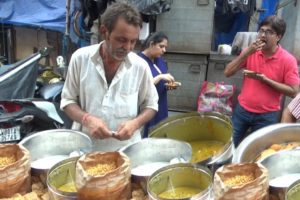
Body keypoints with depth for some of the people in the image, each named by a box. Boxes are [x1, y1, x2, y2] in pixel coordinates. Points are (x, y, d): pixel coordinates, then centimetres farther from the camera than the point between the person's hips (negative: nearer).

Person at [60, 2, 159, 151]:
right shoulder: (80, 58, -8)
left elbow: (150, 105, 4)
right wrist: (87, 119, -19)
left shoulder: (140, 66, -7)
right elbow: (68, 100, 0)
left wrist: (135, 123, -15)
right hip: (85, 146, 0)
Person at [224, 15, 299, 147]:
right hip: (242, 110, 3)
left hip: (266, 116, -2)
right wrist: (246, 53, -20)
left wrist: (265, 80, -23)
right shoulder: (250, 51, -4)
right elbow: (227, 73, -8)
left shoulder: (288, 60, -13)